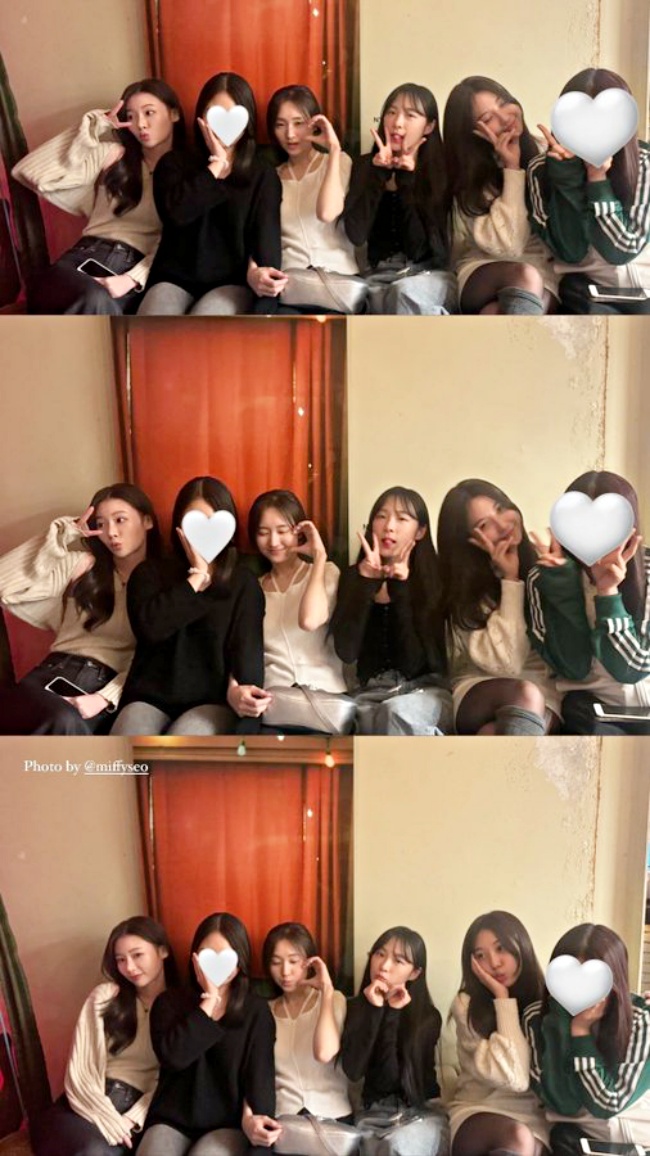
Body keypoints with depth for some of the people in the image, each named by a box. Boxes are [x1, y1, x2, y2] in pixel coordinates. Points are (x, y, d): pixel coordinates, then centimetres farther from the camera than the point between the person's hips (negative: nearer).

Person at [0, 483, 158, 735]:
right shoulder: (80, 565, 18)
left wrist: (106, 697, -16)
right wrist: (61, 535, 6)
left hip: (106, 683, -2)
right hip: (54, 672, 2)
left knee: (66, 723, -38)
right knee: (64, 721, -37)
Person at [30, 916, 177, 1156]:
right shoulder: (104, 997, 8)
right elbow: (79, 1070, 2)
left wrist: (133, 1119, -14)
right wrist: (110, 1119, -12)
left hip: (141, 1106, -1)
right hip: (94, 1102, 1)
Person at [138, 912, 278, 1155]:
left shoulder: (256, 1010, 7)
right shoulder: (169, 1003, 8)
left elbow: (258, 1069, -4)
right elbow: (173, 1056, -11)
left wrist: (252, 1116, -24)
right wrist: (209, 1000, -10)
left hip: (228, 1124, -1)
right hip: (172, 1119, 1)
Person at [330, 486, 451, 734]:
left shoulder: (433, 578, -4)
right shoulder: (353, 576, 4)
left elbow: (414, 664, -14)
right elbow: (346, 652, -11)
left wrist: (401, 589, -18)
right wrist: (366, 582, -17)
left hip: (426, 690, -2)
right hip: (372, 694, 2)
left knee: (398, 713, -37)